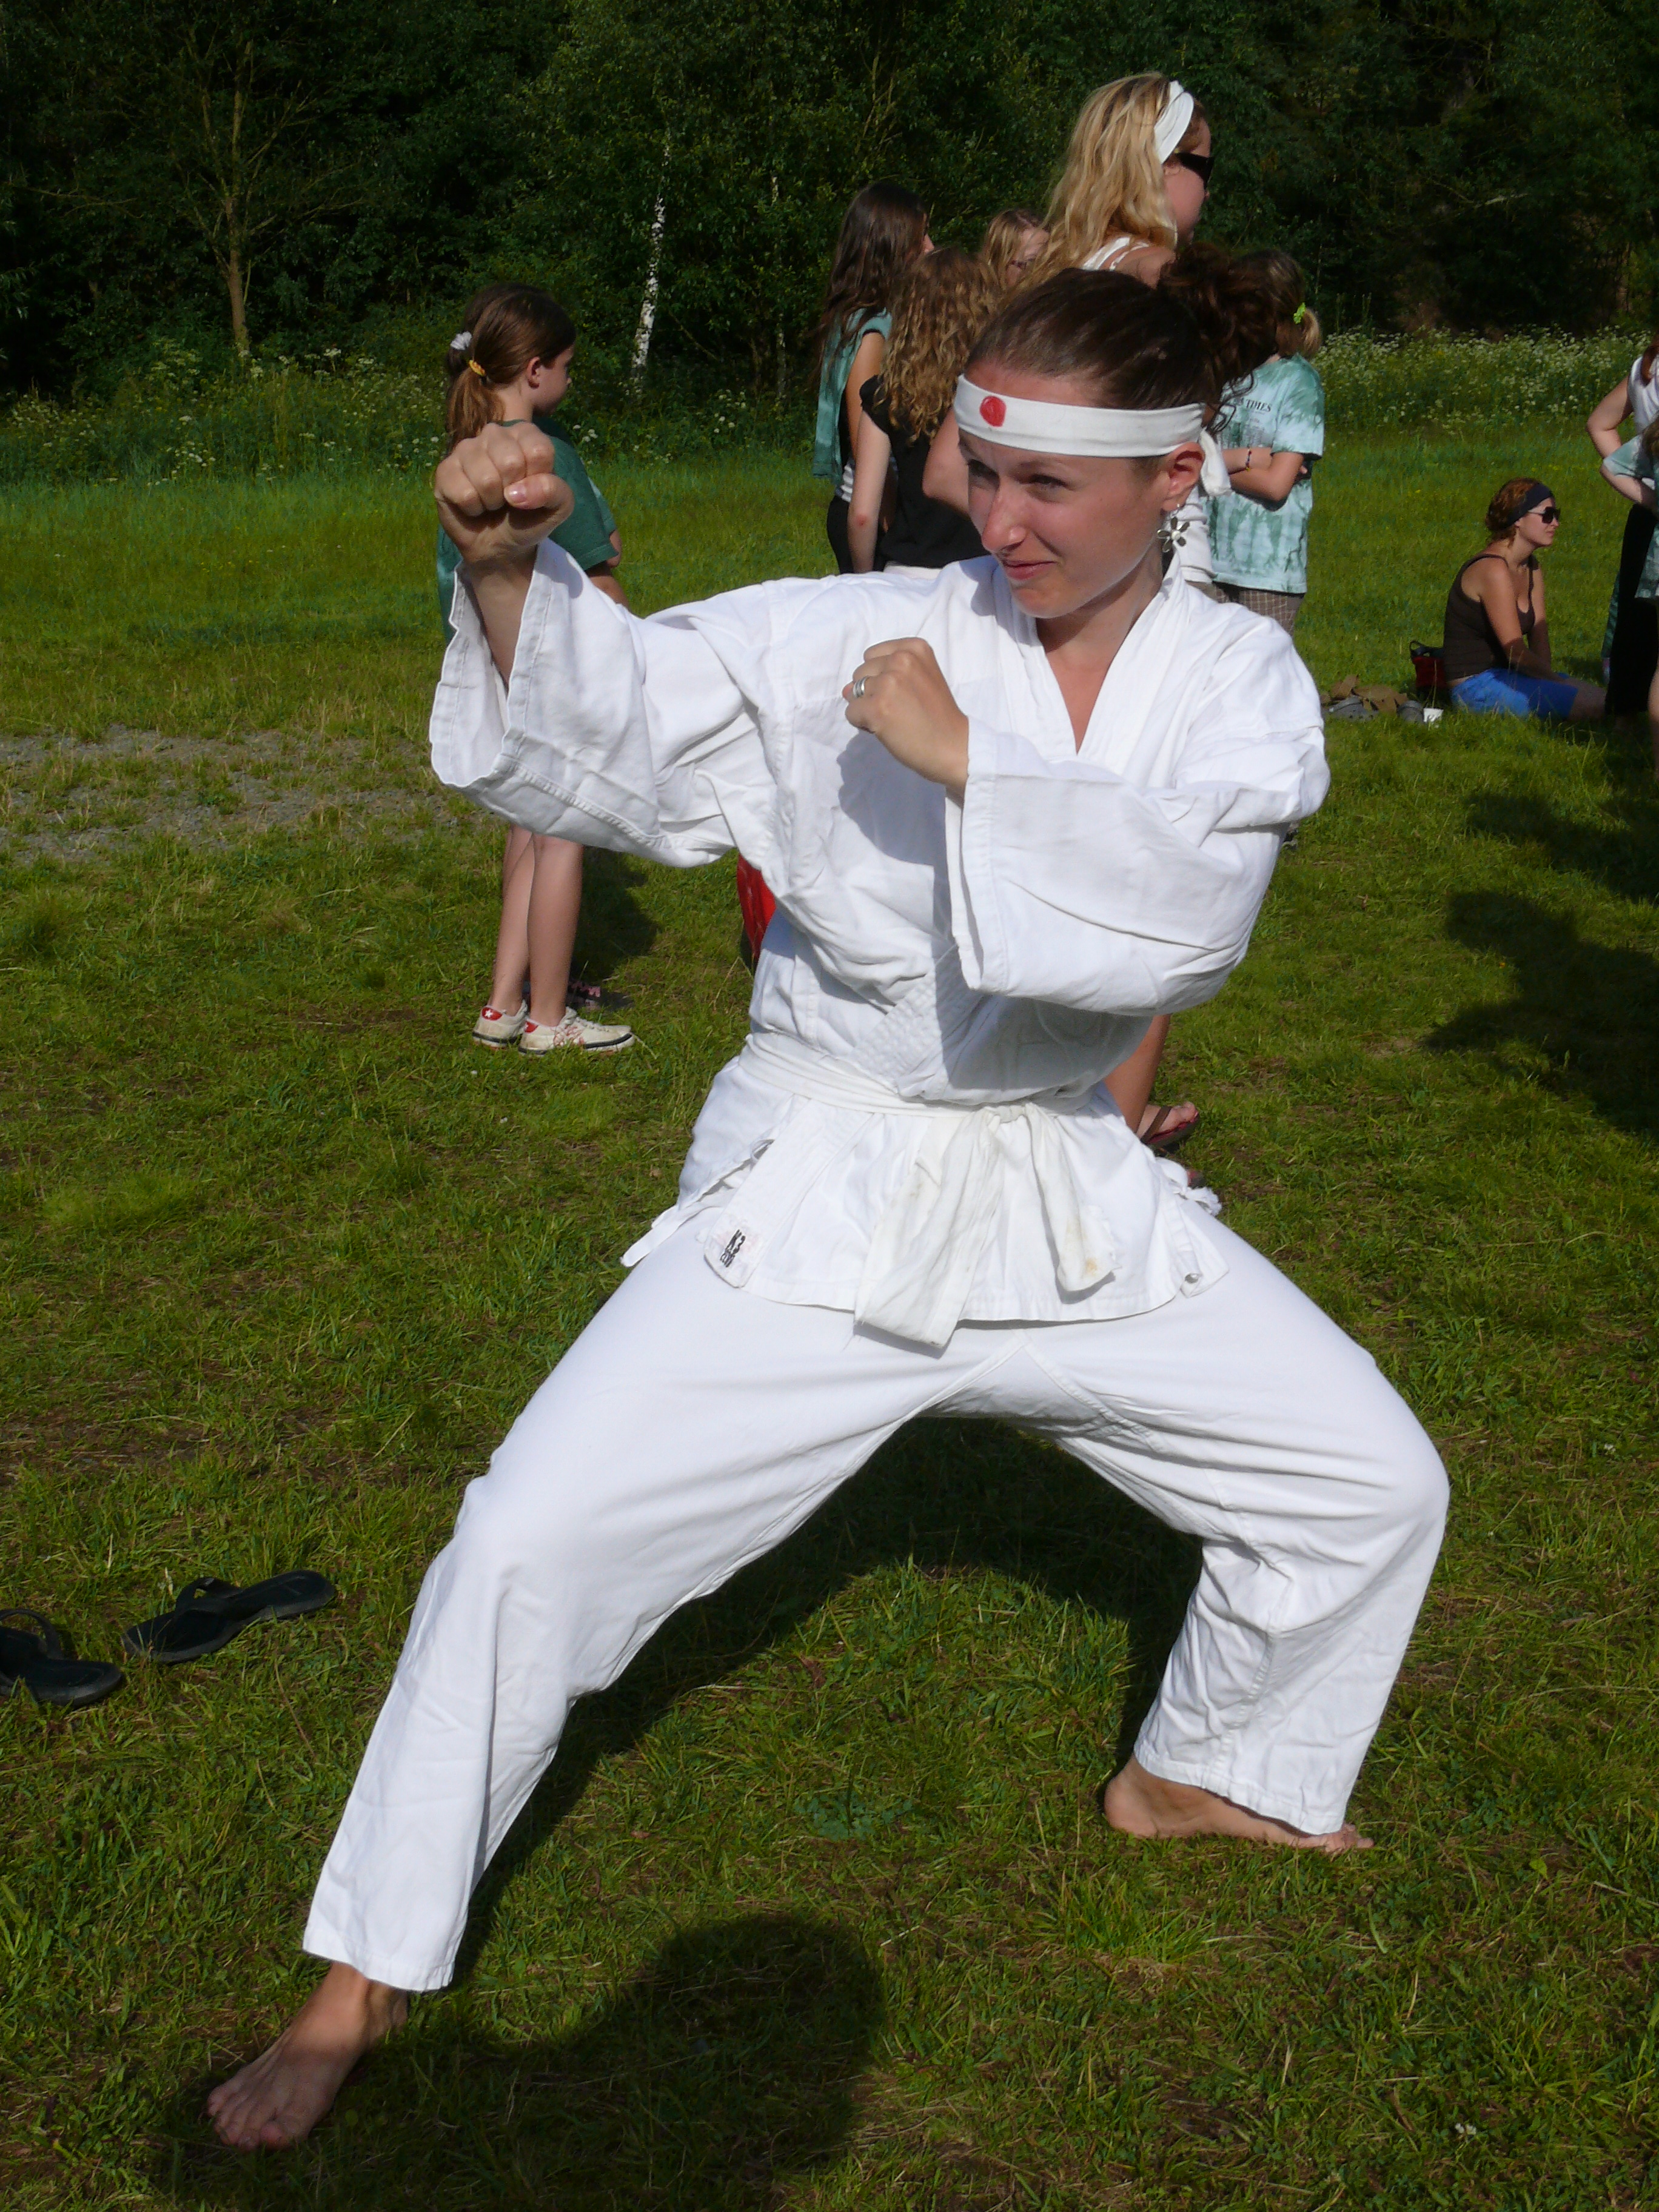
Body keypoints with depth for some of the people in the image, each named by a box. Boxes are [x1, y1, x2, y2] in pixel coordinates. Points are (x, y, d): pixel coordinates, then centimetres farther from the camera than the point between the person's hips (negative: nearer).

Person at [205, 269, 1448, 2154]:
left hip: (1065, 1198, 3)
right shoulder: (859, 640, -11)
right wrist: (509, 576, -32)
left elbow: (1180, 921, -23)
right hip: (815, 1203, -3)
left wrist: (966, 759, -27)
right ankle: (371, 1968, 9)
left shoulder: (1240, 689, -5)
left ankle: (1201, 1778, 38)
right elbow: (600, 727, -14)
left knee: (1369, 1489, 9)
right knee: (534, 1538, -12)